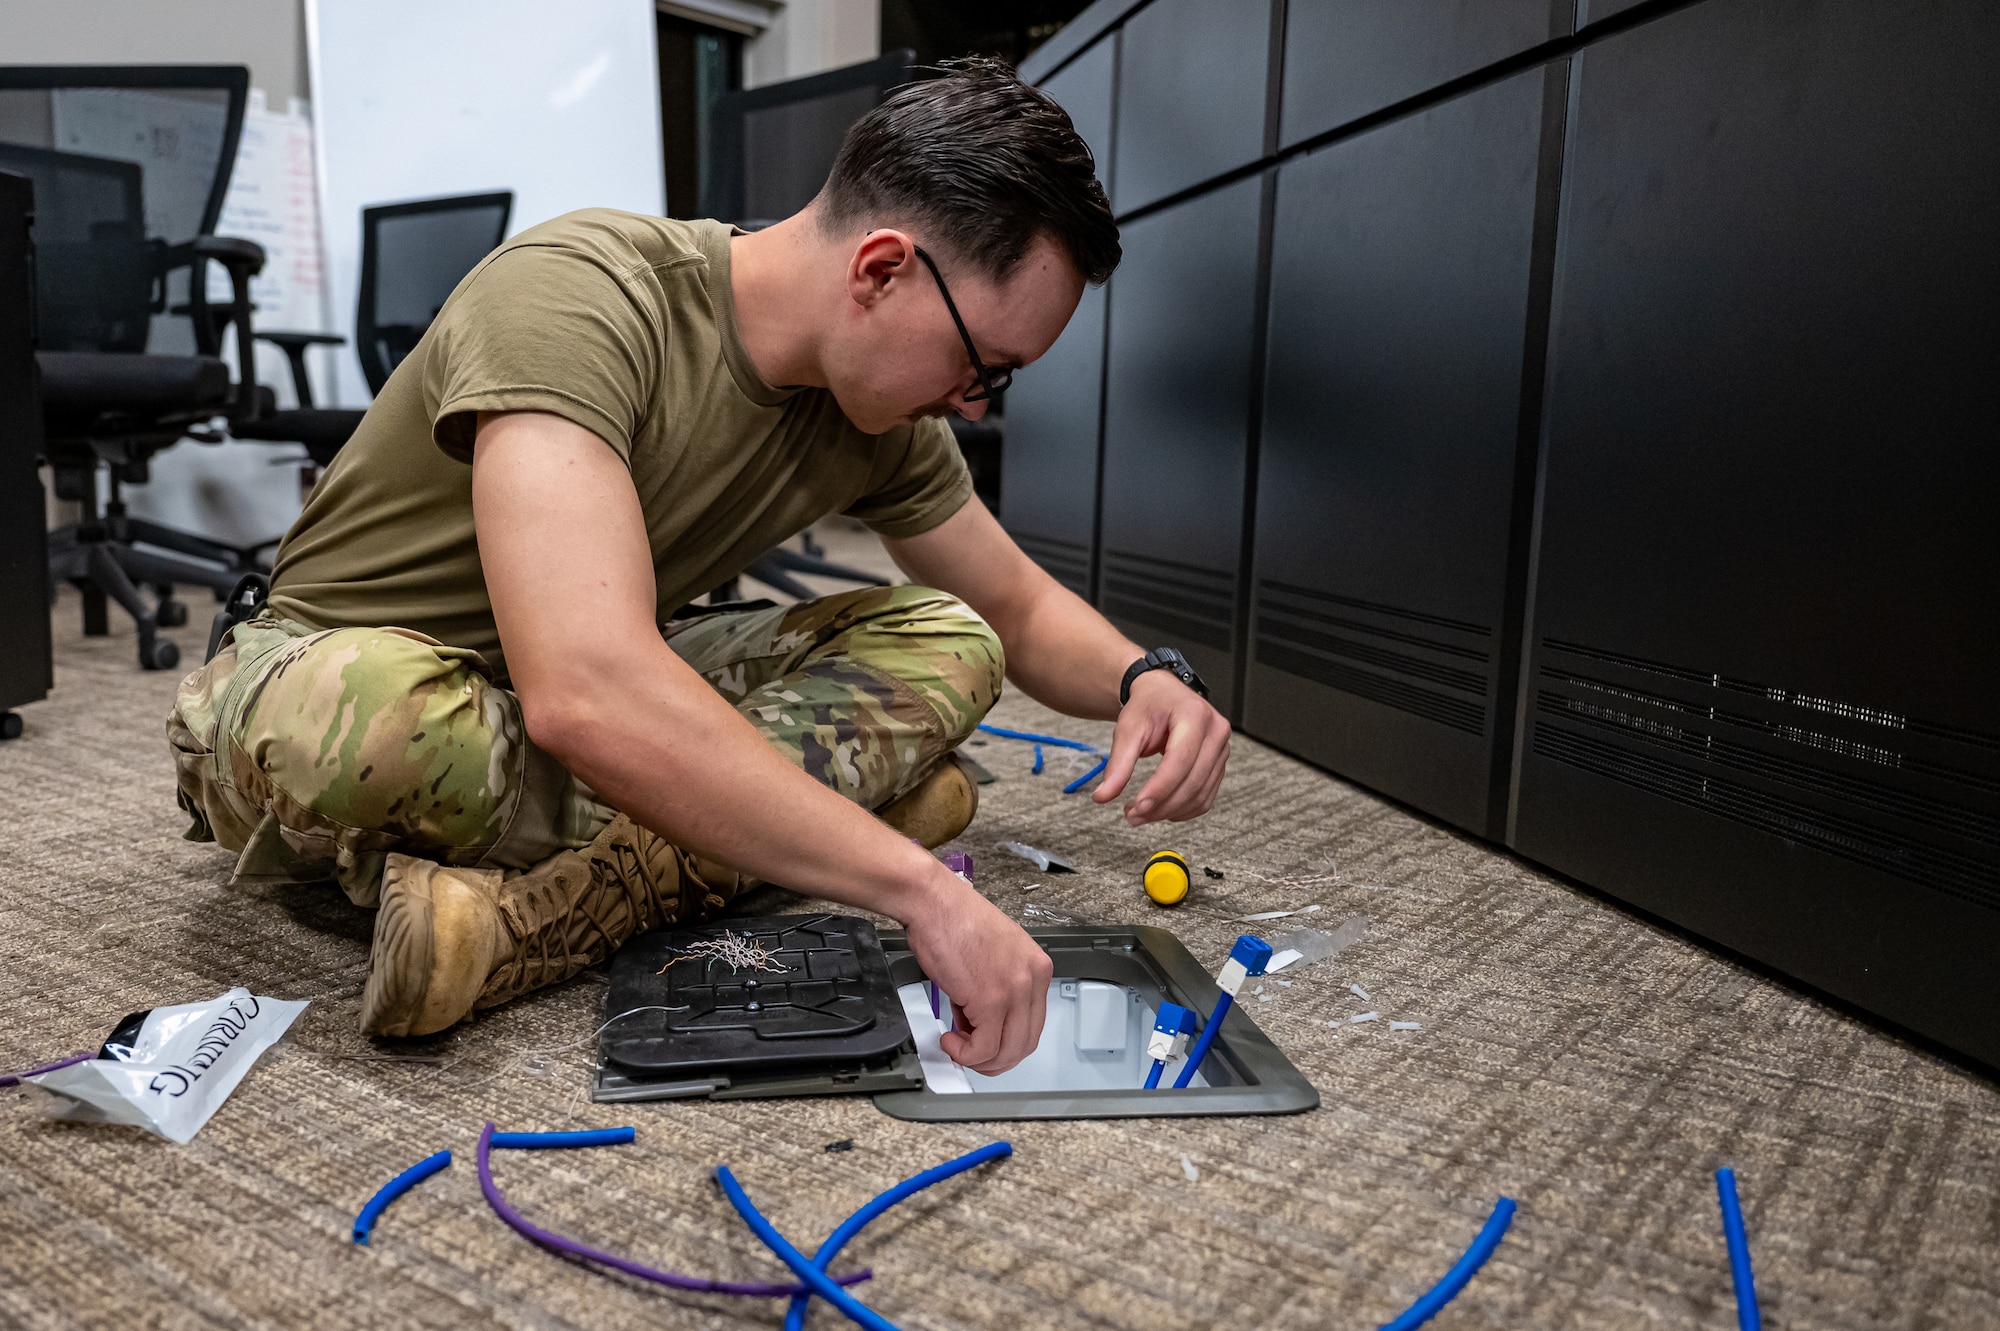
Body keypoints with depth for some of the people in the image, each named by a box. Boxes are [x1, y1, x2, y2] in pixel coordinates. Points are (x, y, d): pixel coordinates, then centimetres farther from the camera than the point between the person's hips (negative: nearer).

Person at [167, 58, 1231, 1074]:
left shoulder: (881, 412, -6)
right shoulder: (576, 295, -30)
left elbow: (1017, 608, 7)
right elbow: (587, 693, -43)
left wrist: (1143, 678, -15)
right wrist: (920, 887, -42)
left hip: (597, 700, 7)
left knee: (946, 645, -12)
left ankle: (520, 910, -23)